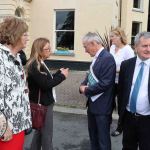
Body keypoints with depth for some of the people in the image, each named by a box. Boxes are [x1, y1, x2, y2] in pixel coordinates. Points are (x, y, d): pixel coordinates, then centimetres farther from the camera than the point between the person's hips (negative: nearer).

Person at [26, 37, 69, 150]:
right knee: (47, 134, 1)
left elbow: (48, 79, 11)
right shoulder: (34, 66, -20)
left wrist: (59, 73, 0)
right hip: (43, 104, -10)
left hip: (43, 102, 10)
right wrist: (62, 76, -16)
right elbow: (45, 84, -24)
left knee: (40, 131, 20)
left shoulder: (40, 64, 10)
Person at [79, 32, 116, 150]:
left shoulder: (107, 58, -21)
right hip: (92, 103, 9)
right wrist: (83, 85, -3)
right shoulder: (97, 57, 7)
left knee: (103, 138, 5)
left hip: (102, 106, -9)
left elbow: (104, 84, -26)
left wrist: (86, 90, -13)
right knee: (93, 135, 23)